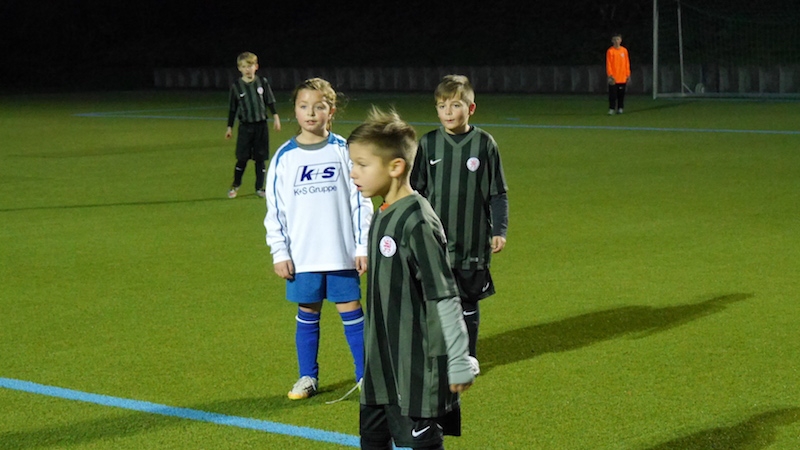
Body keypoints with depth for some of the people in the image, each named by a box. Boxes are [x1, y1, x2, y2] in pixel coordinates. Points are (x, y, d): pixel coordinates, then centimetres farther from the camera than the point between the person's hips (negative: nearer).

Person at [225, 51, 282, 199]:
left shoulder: (263, 82, 0)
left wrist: (276, 117, 0)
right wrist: (229, 128, 5)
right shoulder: (236, 86, -3)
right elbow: (232, 109, 4)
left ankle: (259, 187, 16)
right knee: (242, 158, 0)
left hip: (261, 126, 1)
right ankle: (235, 185, 20)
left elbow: (270, 102, 6)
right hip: (245, 127, -1)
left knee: (260, 158, 5)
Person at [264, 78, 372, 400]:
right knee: (307, 314, 8)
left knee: (351, 310, 4)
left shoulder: (343, 151, -1)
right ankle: (308, 377, 21)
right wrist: (279, 252, -2)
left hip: (341, 252, -1)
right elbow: (275, 209, 3)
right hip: (302, 255, 1)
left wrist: (363, 245, -2)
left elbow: (360, 201, 2)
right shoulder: (284, 157, 0)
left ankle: (365, 375, 14)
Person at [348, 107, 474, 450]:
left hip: (418, 370, -9)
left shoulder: (417, 222, -19)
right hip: (382, 368, 9)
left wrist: (459, 364, -16)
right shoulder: (383, 217, 7)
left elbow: (445, 297, -18)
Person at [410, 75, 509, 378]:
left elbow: (498, 193, 2)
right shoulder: (428, 144, 0)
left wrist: (499, 231, -3)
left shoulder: (484, 144, -3)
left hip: (473, 241, -1)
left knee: (469, 300, 8)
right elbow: (415, 191, 9)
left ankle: (469, 355, 23)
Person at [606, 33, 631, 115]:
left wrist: (628, 75, 7)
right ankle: (611, 109, -1)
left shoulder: (624, 50, 7)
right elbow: (608, 64, -6)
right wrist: (610, 75, -14)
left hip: (622, 78, 3)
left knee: (621, 94, 6)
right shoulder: (610, 51, -3)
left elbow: (627, 63, 11)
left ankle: (620, 108, 14)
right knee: (613, 94, -5)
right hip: (614, 78, -3)